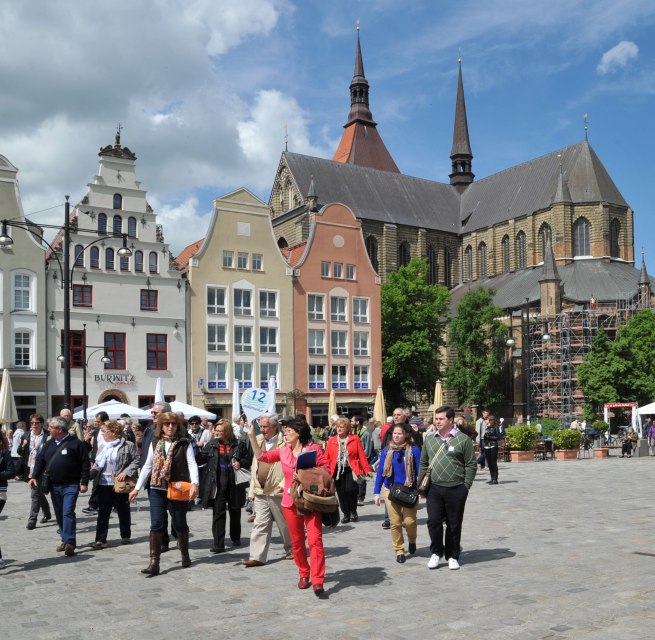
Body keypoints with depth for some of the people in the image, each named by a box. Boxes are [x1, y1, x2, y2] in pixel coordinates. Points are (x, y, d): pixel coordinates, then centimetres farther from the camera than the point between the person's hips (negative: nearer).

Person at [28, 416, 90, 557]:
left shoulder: (75, 443, -8)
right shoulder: (49, 444, 9)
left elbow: (85, 464, -8)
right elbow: (40, 460, 12)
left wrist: (84, 482, -11)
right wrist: (34, 476, -2)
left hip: (71, 486, -6)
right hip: (54, 486, 6)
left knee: (68, 513, -14)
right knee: (59, 514, 12)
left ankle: (70, 542, -12)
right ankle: (65, 540, 22)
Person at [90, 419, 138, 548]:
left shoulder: (128, 446, -8)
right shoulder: (104, 446, 11)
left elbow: (135, 461, -9)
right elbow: (97, 464, 14)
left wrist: (125, 472, -19)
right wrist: (90, 473, 0)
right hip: (103, 485, 5)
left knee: (123, 512, 11)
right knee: (103, 513, 2)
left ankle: (125, 536, 26)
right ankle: (100, 540, 4)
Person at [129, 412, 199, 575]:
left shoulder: (184, 443, -3)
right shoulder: (155, 442, 8)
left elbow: (192, 464, -13)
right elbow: (147, 466, 12)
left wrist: (194, 483, -30)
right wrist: (137, 488, 9)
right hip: (157, 489, 3)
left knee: (179, 524, 9)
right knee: (156, 525, -4)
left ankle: (185, 554, 31)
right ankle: (154, 563, -3)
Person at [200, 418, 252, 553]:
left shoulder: (239, 444, -4)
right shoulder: (211, 444, 1)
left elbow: (249, 460, 2)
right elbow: (201, 457, 6)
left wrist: (241, 463, -14)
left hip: (234, 484, 0)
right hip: (217, 484, 0)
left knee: (235, 512, 16)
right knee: (218, 514, -3)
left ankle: (236, 538, 37)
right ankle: (218, 545, 0)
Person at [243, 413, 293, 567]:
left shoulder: (285, 442, -11)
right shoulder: (259, 440, 11)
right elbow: (255, 466, 16)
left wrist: (284, 483, -22)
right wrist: (252, 489, 14)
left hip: (277, 492, -5)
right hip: (260, 491, 5)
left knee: (285, 524, 10)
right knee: (260, 524, 3)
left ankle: (292, 550, 28)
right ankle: (257, 557, 4)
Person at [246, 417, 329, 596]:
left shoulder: (314, 449, -5)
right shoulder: (283, 452, 8)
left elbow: (326, 471, -5)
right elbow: (261, 456, 9)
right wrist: (252, 436, 4)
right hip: (290, 502, 5)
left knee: (315, 540, -11)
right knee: (297, 541, 11)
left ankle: (317, 581, -11)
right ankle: (304, 574, 27)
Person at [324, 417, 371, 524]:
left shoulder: (354, 439, 3)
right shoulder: (331, 441, 8)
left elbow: (361, 455, -1)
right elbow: (327, 457, 4)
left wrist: (366, 469, -6)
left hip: (351, 470, -2)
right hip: (338, 470, 2)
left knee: (350, 489, -15)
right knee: (341, 492, 4)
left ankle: (353, 512, 9)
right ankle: (346, 514, 20)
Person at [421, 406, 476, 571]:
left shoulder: (463, 440, -3)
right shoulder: (429, 439, 8)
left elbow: (471, 465, -2)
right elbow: (423, 463, 14)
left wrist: (465, 486, -6)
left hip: (456, 489, -2)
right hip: (434, 489, 3)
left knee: (454, 524, 6)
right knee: (433, 521, -1)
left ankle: (452, 556, 21)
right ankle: (436, 552, 18)